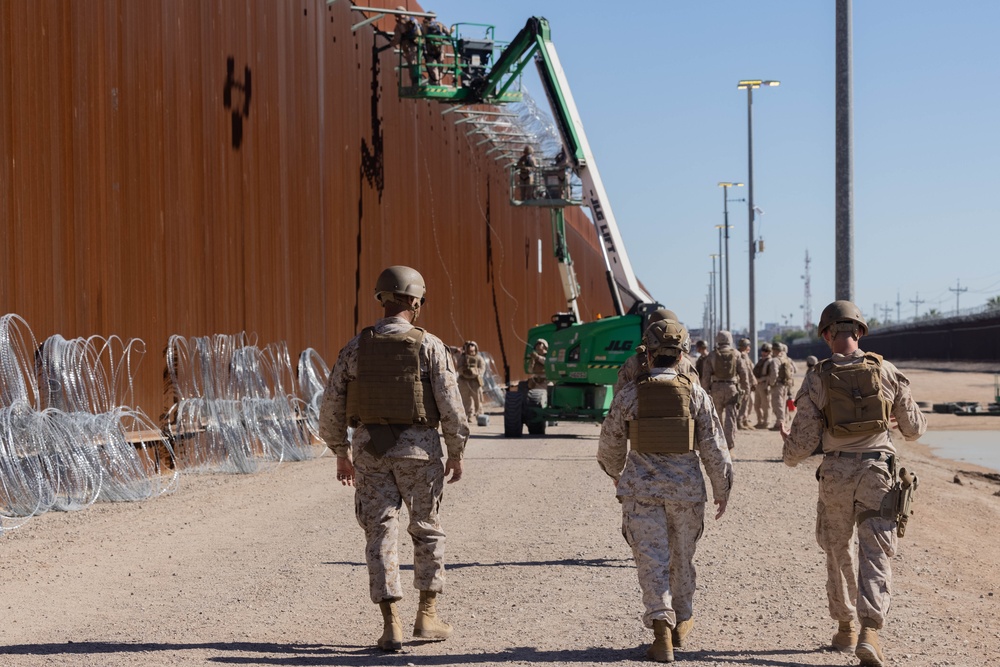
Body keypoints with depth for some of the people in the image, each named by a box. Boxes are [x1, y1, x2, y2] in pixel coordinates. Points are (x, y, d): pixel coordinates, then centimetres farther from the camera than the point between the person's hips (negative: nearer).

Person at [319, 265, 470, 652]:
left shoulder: (356, 347, 1)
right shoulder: (430, 346, -7)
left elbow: (331, 407, 3)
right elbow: (451, 406, -9)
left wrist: (341, 455, 15)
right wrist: (456, 454, 3)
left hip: (369, 448, 2)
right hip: (418, 449, -2)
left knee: (380, 534, 6)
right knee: (428, 532, 15)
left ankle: (391, 626, 0)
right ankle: (427, 616, 20)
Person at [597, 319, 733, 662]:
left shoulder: (629, 394, -5)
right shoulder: (695, 393, -5)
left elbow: (611, 442, 7)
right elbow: (714, 447, -3)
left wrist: (614, 471, 27)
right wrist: (722, 490, 7)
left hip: (642, 489, -1)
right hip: (686, 489, 2)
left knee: (652, 559, -1)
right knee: (682, 557, 19)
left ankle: (662, 631, -12)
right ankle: (681, 621, 34)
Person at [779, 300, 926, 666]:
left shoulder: (817, 379, -6)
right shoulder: (887, 372, -2)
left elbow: (804, 440, -5)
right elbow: (912, 428, 8)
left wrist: (789, 452, 18)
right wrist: (919, 421, 32)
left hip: (836, 472, 0)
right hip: (879, 470, 0)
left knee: (839, 551, 18)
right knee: (876, 554, -1)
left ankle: (845, 627, 29)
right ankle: (869, 632, -17)